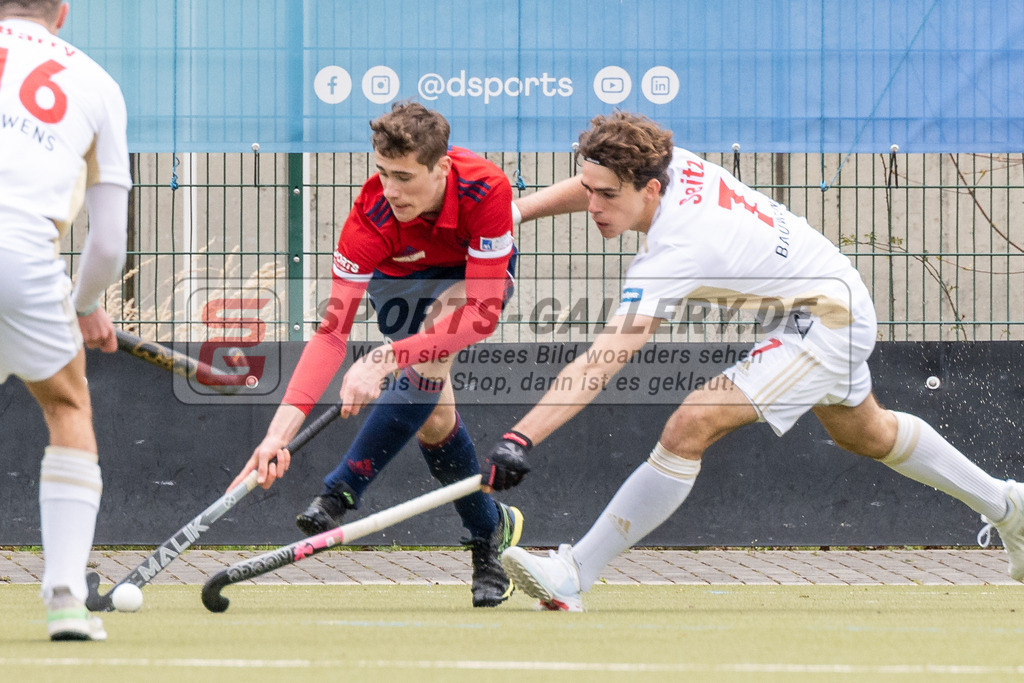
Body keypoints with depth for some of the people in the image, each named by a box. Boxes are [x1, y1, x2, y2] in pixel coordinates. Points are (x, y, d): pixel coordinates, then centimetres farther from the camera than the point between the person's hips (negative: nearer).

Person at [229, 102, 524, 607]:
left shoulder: (486, 190, -39)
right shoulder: (371, 218, -35)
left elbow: (482, 314, -38)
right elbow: (332, 331, -36)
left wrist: (384, 360, -46)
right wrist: (281, 429, -46)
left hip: (476, 274, -1)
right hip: (401, 279, 1)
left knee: (431, 359, -32)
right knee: (432, 420, -15)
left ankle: (340, 492, -21)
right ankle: (491, 532, 12)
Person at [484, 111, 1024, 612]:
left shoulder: (676, 252, -37)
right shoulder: (668, 162, -16)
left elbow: (599, 365, -45)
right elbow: (592, 187, 8)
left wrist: (520, 439, -51)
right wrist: (511, 213, -8)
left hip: (827, 324, -10)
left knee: (691, 428, -24)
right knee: (865, 434, 33)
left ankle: (572, 577, -21)